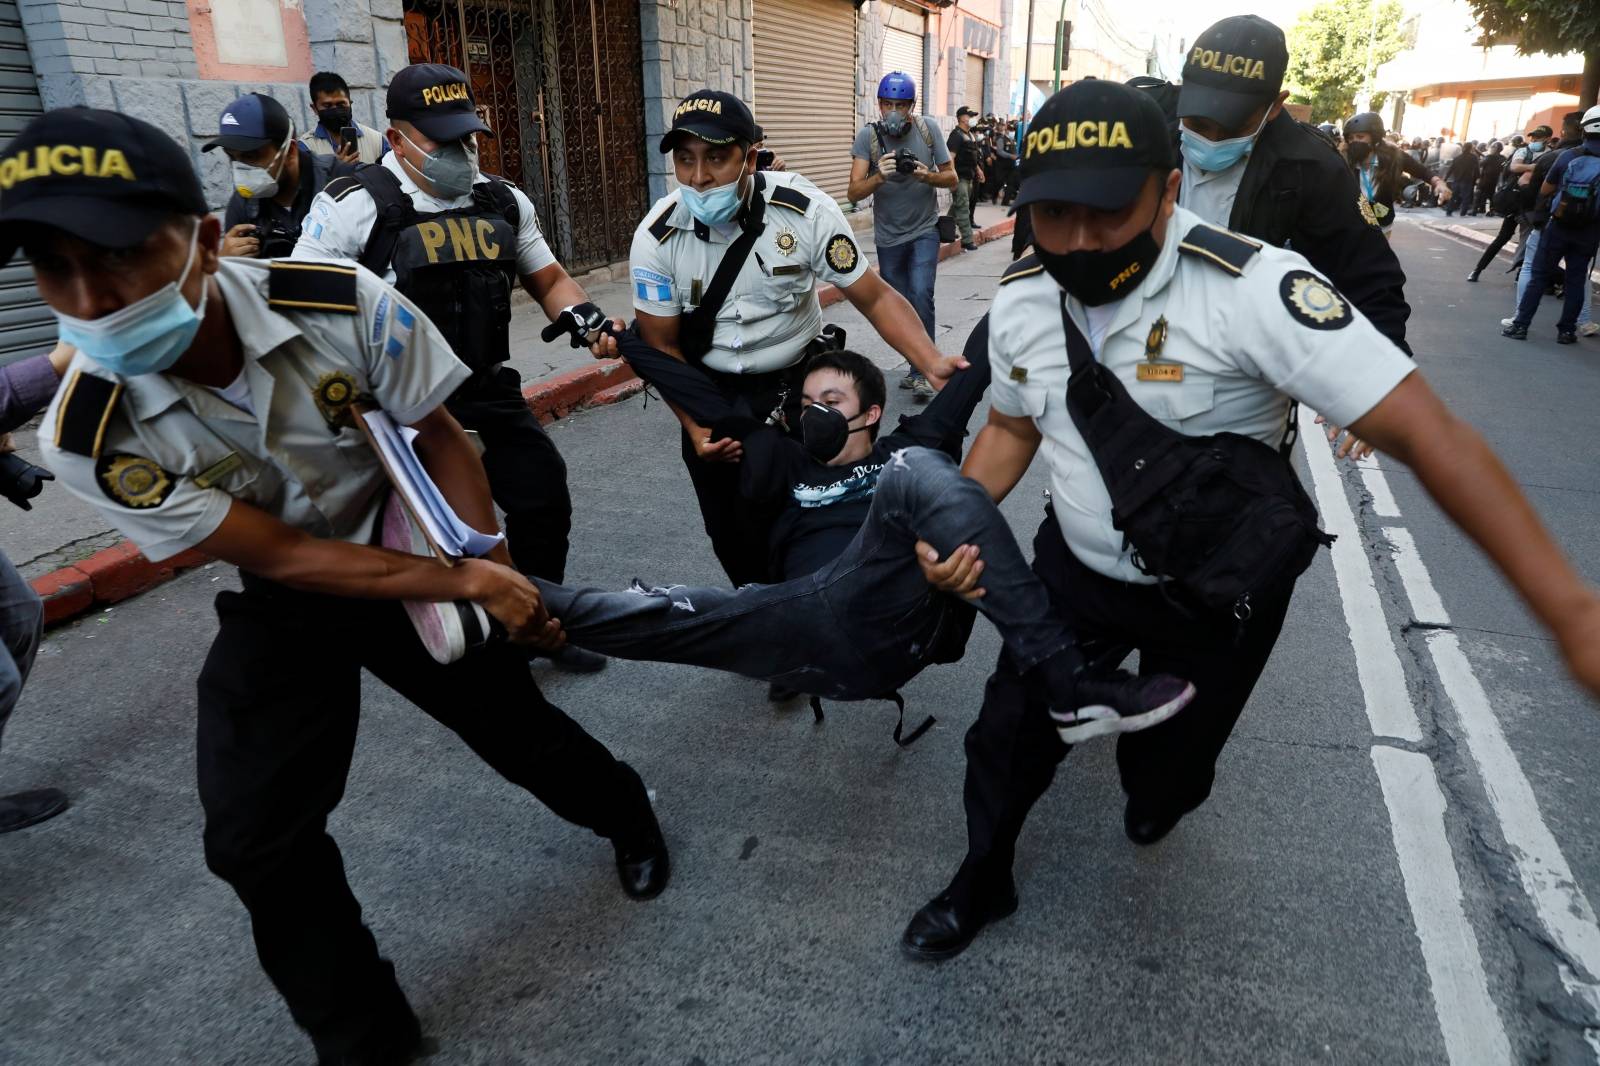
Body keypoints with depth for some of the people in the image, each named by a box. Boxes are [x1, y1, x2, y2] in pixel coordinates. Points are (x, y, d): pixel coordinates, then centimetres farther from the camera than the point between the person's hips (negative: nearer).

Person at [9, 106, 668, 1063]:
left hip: (419, 555, 0)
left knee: (518, 729, 11)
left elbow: (441, 440, -12)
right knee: (257, 839, -3)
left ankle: (628, 816, 46)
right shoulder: (90, 440, -25)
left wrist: (488, 572, -20)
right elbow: (279, 557, -22)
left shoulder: (344, 303, -28)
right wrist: (463, 584, -28)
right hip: (284, 607, 1)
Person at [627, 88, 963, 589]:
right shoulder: (656, 237, -15)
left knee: (779, 527, -10)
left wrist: (933, 363, -30)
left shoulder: (806, 211, -19)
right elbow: (663, 347, -6)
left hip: (795, 384, -2)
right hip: (710, 393, 2)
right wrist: (697, 428, -18)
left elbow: (876, 299, -14)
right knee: (727, 534, 11)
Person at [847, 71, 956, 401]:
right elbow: (854, 193, -18)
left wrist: (927, 176, -24)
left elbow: (952, 178, -3)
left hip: (924, 230, -1)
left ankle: (921, 372, -10)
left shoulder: (928, 129, -8)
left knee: (921, 296, -19)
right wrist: (879, 177, -37)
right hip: (888, 235, 2)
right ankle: (918, 366, 29)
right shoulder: (867, 136, -11)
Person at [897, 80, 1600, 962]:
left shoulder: (1254, 289, -30)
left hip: (1216, 594, -3)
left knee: (1166, 769, 18)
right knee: (1006, 735, 9)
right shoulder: (1021, 298, -11)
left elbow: (1427, 434, -32)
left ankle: (1157, 793, 59)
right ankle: (981, 884, 39)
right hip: (1077, 567, 4)